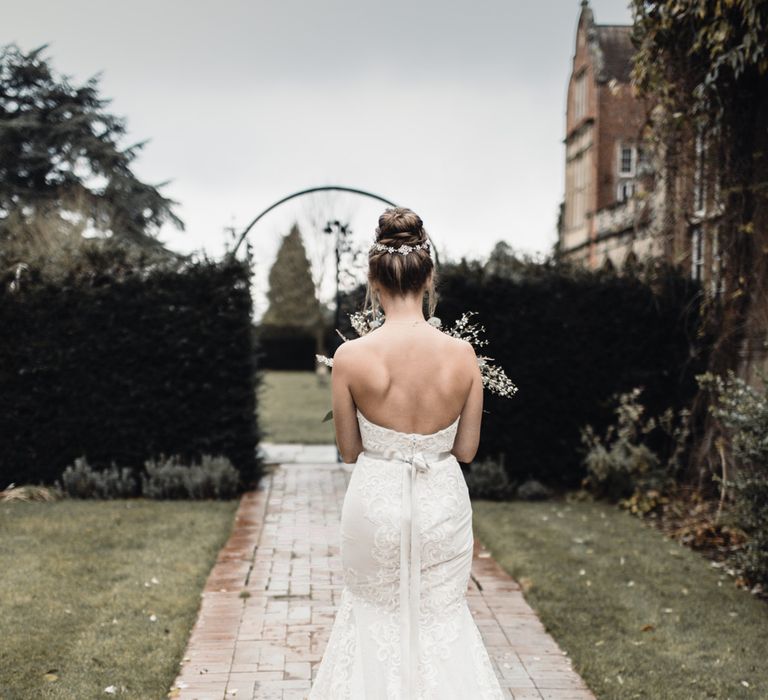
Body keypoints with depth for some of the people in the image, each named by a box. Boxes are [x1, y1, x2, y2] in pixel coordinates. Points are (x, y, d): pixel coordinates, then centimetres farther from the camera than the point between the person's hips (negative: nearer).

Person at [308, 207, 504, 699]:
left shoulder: (351, 356, -16)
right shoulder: (463, 354, -13)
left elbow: (349, 451, -5)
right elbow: (467, 450, -3)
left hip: (376, 502, -1)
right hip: (443, 504, 1)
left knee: (376, 614, 22)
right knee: (441, 615, 21)